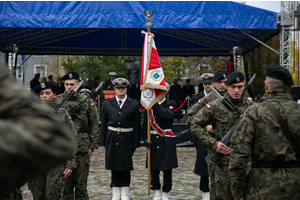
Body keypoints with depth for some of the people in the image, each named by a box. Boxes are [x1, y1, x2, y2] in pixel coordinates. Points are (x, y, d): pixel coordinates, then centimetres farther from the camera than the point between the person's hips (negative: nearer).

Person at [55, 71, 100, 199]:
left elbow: (94, 125, 6)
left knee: (81, 184, 5)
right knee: (65, 184, 6)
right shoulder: (57, 101, 4)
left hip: (82, 149, -1)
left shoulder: (87, 102, 3)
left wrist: (92, 146, 1)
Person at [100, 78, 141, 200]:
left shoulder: (133, 105, 1)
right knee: (114, 166, 7)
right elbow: (103, 124, 8)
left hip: (126, 139, -2)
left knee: (125, 166, 3)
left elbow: (137, 125, 1)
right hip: (112, 138, 2)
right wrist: (103, 141, 3)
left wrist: (136, 143, -3)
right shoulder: (107, 104, 6)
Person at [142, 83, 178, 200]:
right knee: (154, 168, 5)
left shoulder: (169, 105, 1)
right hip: (153, 141, 2)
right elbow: (145, 126, 9)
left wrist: (155, 104, -26)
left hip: (167, 142, -2)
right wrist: (145, 139, -5)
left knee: (167, 168, 3)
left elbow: (167, 115, -24)